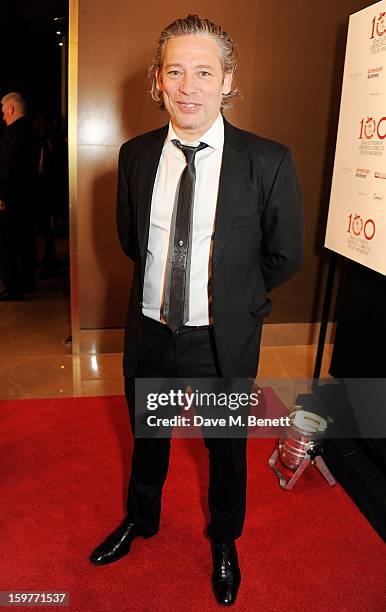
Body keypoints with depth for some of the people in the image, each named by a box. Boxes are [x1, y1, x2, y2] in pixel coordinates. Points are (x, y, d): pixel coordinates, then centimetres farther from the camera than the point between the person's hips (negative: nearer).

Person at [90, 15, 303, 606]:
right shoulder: (135, 154, -4)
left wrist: (229, 295, 3)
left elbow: (285, 256, -5)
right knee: (147, 436, 25)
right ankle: (140, 519, 56)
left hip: (223, 340, -2)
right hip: (150, 332, 3)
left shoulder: (269, 161, -15)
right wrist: (167, 285, 8)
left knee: (226, 447, 20)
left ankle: (224, 541, 51)